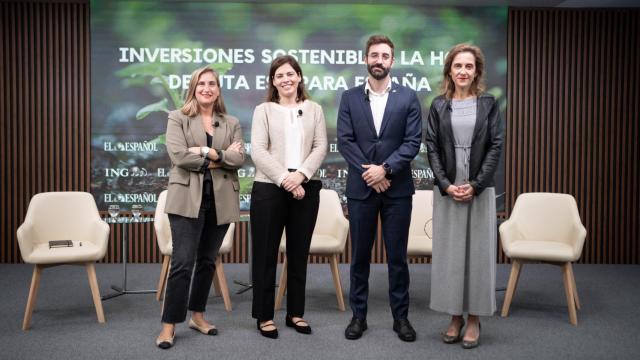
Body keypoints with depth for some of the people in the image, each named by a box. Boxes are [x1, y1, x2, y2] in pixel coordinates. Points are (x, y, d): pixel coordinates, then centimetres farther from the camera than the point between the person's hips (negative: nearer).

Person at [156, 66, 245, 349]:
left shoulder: (231, 123, 12)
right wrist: (220, 158, -9)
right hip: (188, 199, -3)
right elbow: (178, 155, -11)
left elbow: (239, 158, -2)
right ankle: (169, 324, 2)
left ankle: (197, 315, 25)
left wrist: (208, 152, -14)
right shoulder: (177, 118, 5)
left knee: (207, 260, 12)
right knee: (182, 262, -7)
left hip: (221, 200, 4)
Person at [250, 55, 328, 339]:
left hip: (306, 187, 2)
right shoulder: (263, 110, 4)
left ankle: (295, 313, 21)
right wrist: (284, 179, -15)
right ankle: (265, 316, 14)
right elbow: (258, 151, -6)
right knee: (265, 253, 2)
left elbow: (320, 147, 1)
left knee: (299, 252, 9)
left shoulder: (314, 109, 11)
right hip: (269, 187, -2)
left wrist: (300, 175, -14)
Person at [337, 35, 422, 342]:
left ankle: (401, 316, 19)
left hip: (397, 188, -1)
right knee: (360, 255, 8)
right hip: (360, 187, 1)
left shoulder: (408, 97, 3)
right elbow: (344, 141, -2)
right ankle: (358, 315, 21)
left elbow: (413, 142, -4)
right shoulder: (349, 98, 5)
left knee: (397, 255, 6)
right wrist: (369, 172, -13)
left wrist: (385, 168, -15)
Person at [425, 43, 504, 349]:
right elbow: (432, 147, 1)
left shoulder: (488, 104, 4)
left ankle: (474, 319, 14)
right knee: (449, 252, 5)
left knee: (477, 252, 3)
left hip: (480, 190, -1)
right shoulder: (438, 105, 6)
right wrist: (446, 185, -10)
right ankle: (455, 316, 18)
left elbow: (495, 146, -2)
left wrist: (475, 185, -12)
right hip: (447, 190, 1)